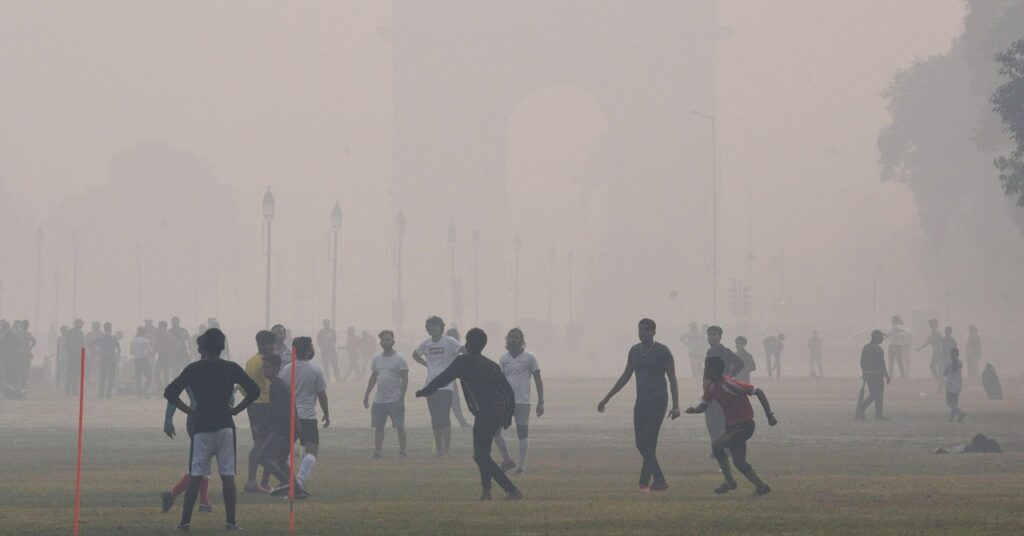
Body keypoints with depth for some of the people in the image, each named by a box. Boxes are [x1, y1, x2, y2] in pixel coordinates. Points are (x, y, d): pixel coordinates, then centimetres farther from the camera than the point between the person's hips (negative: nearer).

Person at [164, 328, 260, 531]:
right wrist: (236, 409, 3)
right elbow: (254, 390, -4)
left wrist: (189, 411, 5)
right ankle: (231, 521, 1)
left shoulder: (193, 369, 1)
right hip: (225, 426, 0)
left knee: (195, 476, 3)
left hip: (201, 427, 0)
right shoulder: (231, 368, 1)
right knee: (228, 475, 3)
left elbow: (170, 392, -1)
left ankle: (185, 521, 0)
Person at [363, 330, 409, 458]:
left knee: (399, 426, -1)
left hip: (395, 400, -6)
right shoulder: (377, 359, 11)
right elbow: (373, 378, 19)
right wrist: (366, 395, 14)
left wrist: (401, 398, -15)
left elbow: (405, 379, -8)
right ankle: (377, 451, 8)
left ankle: (402, 450, 5)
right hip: (379, 400, 6)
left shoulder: (399, 359, -6)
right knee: (378, 426, 5)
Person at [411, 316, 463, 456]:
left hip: (445, 386, -5)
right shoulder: (426, 343, 9)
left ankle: (446, 450, -12)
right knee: (435, 420, 9)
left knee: (444, 418, -13)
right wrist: (427, 364, 14)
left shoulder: (449, 342, -5)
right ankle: (439, 451, 17)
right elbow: (415, 355, 26)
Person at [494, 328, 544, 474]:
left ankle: (522, 465, 7)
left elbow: (538, 380, 1)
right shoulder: (504, 358, 10)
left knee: (522, 433, -1)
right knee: (494, 430, -2)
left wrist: (541, 402, -4)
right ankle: (507, 460, 11)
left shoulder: (529, 357, -1)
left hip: (522, 402, -4)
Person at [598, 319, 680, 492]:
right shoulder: (635, 351, 10)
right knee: (640, 443, 3)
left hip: (657, 401, -7)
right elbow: (625, 377, 19)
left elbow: (672, 380, -5)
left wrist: (675, 406, -11)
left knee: (649, 442, -13)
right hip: (641, 402, 7)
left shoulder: (662, 351, -7)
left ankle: (644, 483, -15)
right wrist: (607, 398, 17)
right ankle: (659, 481, 10)